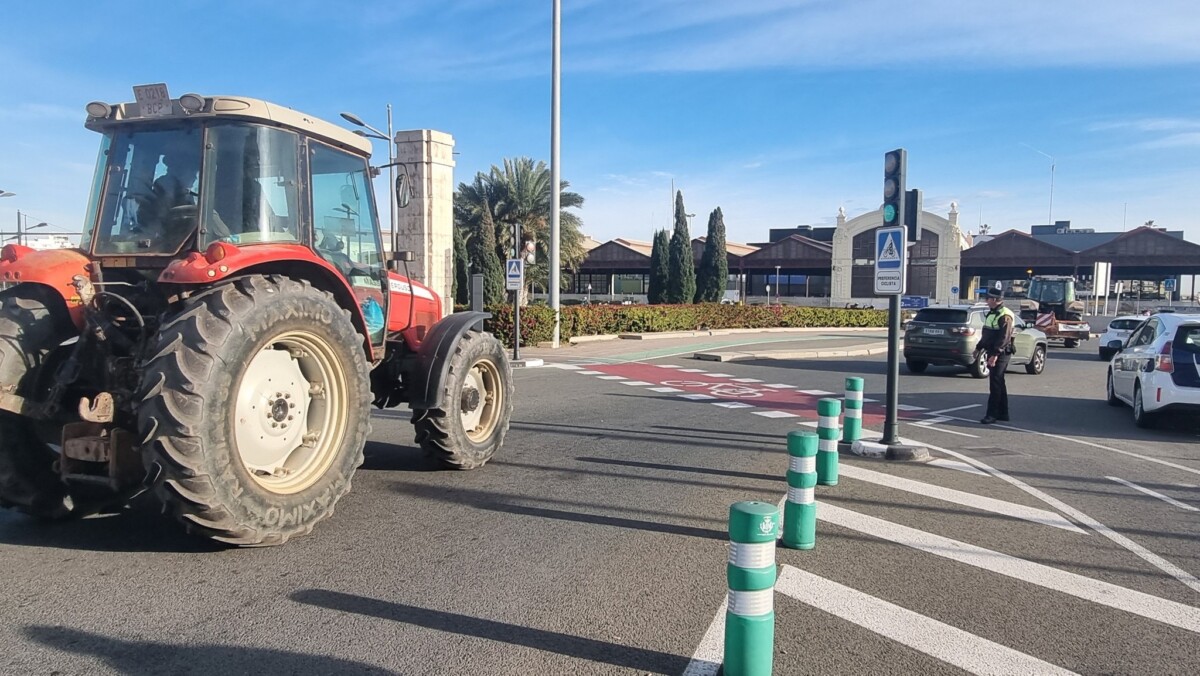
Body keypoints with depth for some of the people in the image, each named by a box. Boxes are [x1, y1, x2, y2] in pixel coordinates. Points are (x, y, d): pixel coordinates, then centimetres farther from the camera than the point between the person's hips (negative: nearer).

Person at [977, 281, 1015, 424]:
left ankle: (992, 414, -7)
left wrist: (995, 354, -29)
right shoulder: (991, 313, 15)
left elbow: (1004, 338, -24)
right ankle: (1002, 413, 22)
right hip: (993, 352, 10)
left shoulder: (1005, 316, -16)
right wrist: (979, 348, 24)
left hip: (1000, 354, -10)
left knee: (995, 383, -9)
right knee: (998, 383, 14)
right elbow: (986, 334, 24)